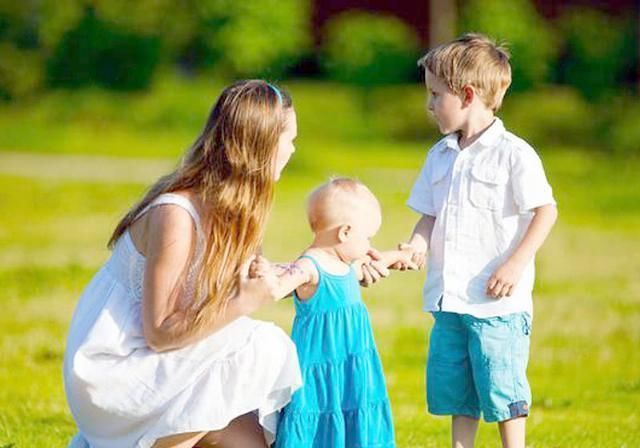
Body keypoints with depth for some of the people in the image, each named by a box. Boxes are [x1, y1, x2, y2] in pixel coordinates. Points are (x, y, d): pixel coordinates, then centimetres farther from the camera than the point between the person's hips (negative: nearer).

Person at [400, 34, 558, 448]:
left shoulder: (513, 154, -9)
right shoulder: (441, 156, 12)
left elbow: (546, 211, -10)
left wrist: (516, 264, -17)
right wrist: (418, 245, -4)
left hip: (497, 302, -7)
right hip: (449, 298, 7)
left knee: (501, 389, -4)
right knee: (453, 389, 12)